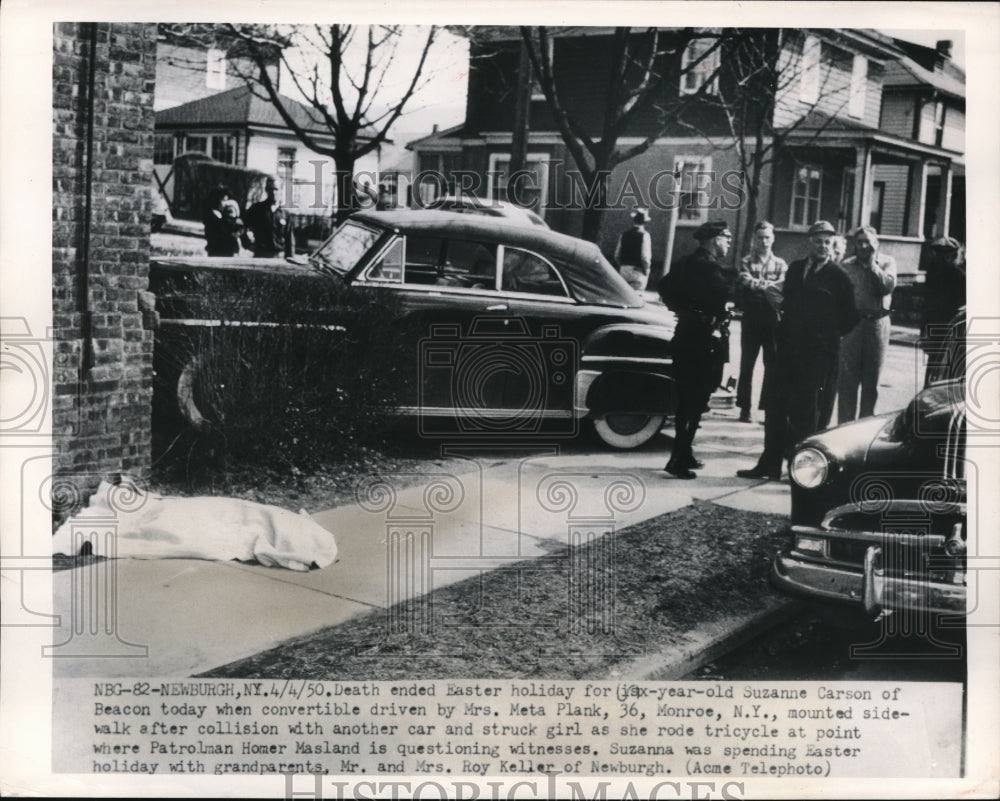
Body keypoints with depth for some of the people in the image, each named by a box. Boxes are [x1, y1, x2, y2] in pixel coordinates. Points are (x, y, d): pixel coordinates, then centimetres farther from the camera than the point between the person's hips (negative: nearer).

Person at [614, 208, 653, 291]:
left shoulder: (624, 234, 6)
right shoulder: (644, 235, -10)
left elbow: (617, 255, 9)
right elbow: (645, 257, -15)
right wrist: (646, 270, -2)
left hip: (624, 270, 5)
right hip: (638, 271, -5)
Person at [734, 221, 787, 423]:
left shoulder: (780, 264, 11)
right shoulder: (746, 262, 8)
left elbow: (783, 288, -5)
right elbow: (745, 281, -11)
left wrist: (758, 285, -12)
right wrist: (767, 285, -12)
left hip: (773, 319, 1)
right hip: (751, 318, -1)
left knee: (773, 365, 0)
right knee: (747, 364, 3)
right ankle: (745, 407, 10)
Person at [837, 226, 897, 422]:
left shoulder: (887, 262, 6)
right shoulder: (847, 265, 6)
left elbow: (888, 286, -11)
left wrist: (872, 264, -8)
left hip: (877, 323, 0)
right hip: (852, 323, 0)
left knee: (871, 381, 7)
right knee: (847, 379, -2)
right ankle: (845, 425, 4)